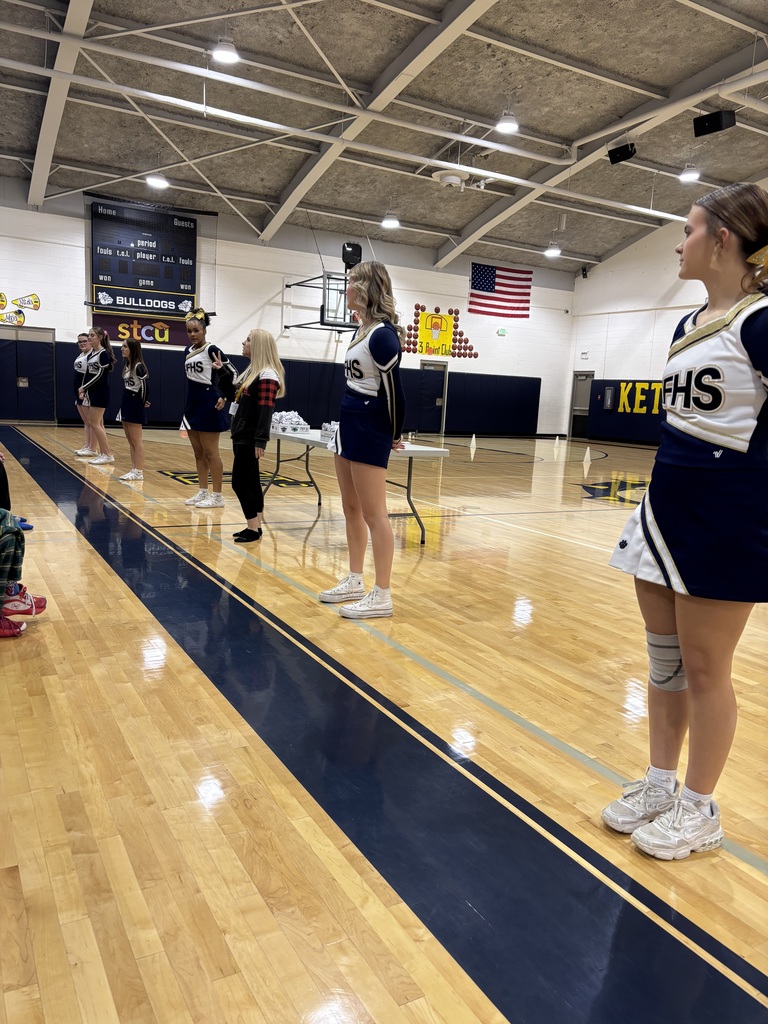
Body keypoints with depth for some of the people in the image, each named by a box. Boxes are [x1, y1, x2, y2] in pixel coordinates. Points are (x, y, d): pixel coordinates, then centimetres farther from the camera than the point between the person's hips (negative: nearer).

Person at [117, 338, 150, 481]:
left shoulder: (138, 366, -16)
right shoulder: (126, 364, 12)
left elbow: (145, 384, -22)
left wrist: (144, 401, -12)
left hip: (135, 404, -10)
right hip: (126, 403, 10)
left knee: (136, 441, -5)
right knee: (130, 441, 12)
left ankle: (139, 472, -1)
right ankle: (134, 469, 18)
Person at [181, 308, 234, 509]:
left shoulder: (212, 350, -11)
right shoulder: (188, 352, 12)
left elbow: (233, 375, -12)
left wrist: (224, 398, -20)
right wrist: (188, 405, 15)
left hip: (208, 406, -8)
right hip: (192, 405, 8)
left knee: (210, 453, -4)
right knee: (198, 453, 12)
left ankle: (217, 496, 3)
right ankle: (202, 492, 20)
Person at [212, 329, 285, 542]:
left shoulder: (267, 375, -16)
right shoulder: (250, 370, 15)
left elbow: (266, 410, -23)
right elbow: (234, 396, 24)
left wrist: (260, 440, -28)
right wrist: (222, 374, 15)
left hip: (250, 438, -10)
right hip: (241, 435, 10)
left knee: (239, 483, -7)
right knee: (250, 482, 12)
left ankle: (253, 529, 0)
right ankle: (255, 526, 18)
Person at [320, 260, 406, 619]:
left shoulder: (382, 335, -17)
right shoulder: (362, 330, 12)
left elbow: (393, 390, -16)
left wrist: (394, 435, -5)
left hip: (369, 431, -10)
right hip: (349, 426, 10)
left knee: (373, 514, -4)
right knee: (351, 510, 15)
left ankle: (382, 596, 5)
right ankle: (355, 581, 27)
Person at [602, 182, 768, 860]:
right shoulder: (688, 326, 12)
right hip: (666, 503, 8)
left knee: (703, 667, 4)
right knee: (663, 658, 14)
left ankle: (699, 809, 22)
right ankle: (660, 784, 30)